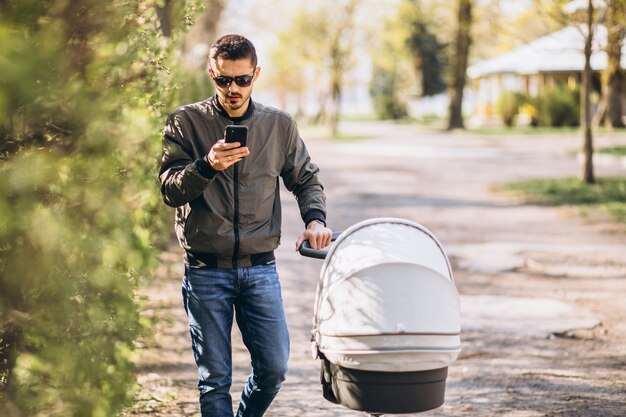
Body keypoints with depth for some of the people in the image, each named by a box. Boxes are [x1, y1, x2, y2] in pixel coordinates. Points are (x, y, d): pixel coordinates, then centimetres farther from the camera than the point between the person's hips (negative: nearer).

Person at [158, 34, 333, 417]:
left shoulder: (280, 125, 6)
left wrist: (315, 219, -3)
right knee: (215, 378, 1)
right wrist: (207, 166, -25)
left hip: (261, 269, 2)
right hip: (206, 270, -2)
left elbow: (306, 179, 17)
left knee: (274, 367, 3)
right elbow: (170, 190, -7)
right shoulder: (186, 122, -1)